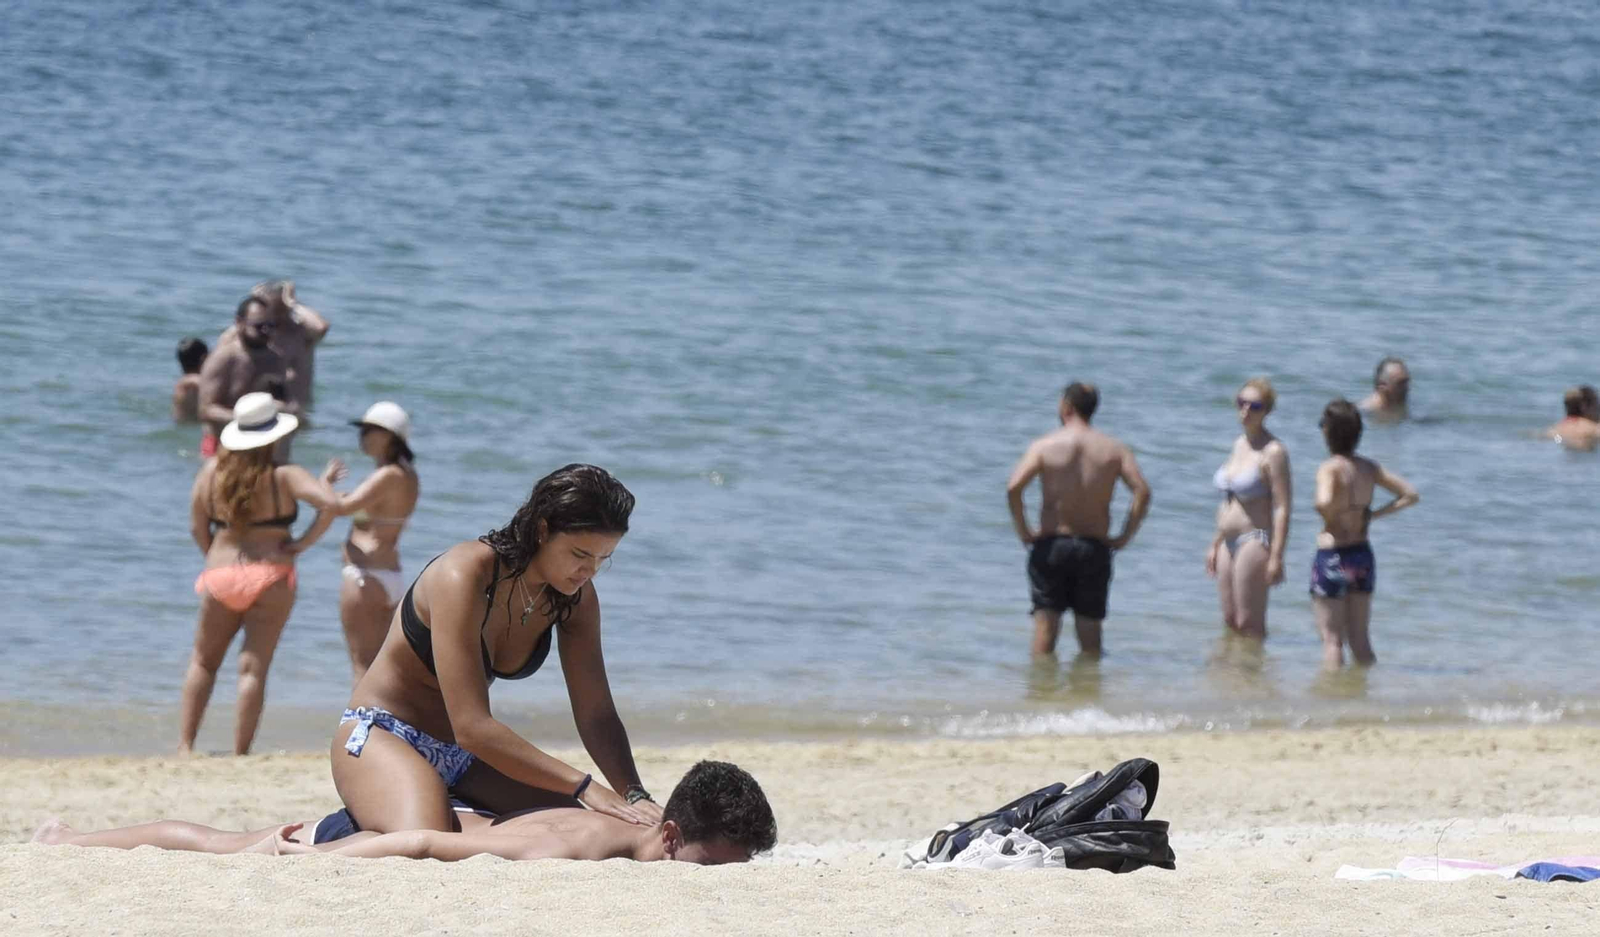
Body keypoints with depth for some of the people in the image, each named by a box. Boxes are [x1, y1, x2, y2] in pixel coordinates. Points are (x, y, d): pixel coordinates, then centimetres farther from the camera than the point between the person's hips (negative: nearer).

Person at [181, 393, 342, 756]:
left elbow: (197, 527, 5)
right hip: (270, 577, -2)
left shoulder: (213, 470, 3)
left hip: (221, 575, 2)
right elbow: (331, 503, -19)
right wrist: (306, 541, -4)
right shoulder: (284, 477, -7)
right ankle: (240, 754, -1)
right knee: (253, 668, 2)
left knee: (203, 661, 18)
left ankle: (184, 745, 12)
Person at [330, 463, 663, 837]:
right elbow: (472, 728, -33)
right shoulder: (464, 578, -28)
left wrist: (635, 797, -22)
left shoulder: (575, 595, -6)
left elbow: (597, 717, -3)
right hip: (381, 736, -8)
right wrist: (584, 787, -36)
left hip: (465, 760, 8)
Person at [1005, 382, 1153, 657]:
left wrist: (1023, 530, -5)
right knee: (1090, 623, 10)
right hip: (1094, 548, 2)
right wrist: (1124, 537, -2)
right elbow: (1142, 491, -9)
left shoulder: (1045, 446, -4)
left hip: (1051, 543, -2)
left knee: (1046, 619, 2)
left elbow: (1014, 487, -17)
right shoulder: (1114, 449, 2)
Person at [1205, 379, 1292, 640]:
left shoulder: (1272, 451, -11)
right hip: (1229, 543, 8)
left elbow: (1282, 508, -15)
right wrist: (1215, 544, 20)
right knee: (1230, 621, 10)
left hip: (1255, 541, -8)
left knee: (1249, 624, -6)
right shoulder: (1239, 444, 13)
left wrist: (1276, 557, -20)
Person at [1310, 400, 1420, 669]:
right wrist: (1372, 515, 7)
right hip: (1363, 556, 6)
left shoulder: (1330, 469, -16)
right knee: (1360, 640, 15)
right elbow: (1410, 495, 8)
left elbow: (1324, 502, -35)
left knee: (1332, 640, 2)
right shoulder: (1369, 468, 3)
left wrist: (1328, 516, -13)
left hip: (1333, 555, -6)